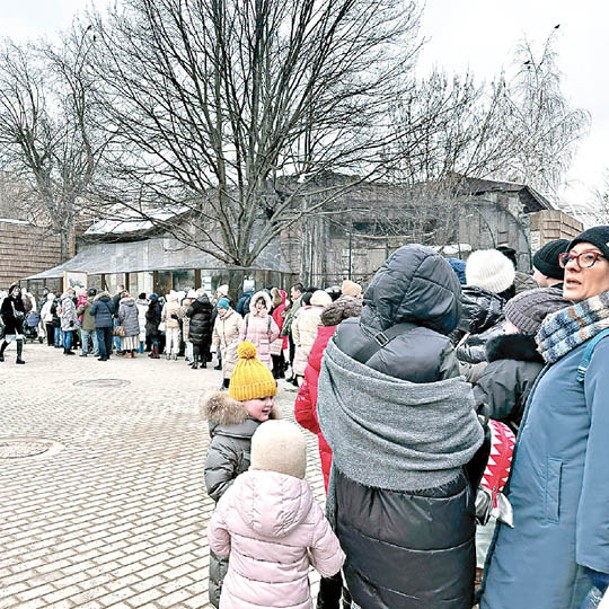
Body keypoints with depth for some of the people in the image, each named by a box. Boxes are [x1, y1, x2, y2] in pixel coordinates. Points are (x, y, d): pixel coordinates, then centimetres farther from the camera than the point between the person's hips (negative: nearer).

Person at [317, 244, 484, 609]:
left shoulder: (344, 339, -9)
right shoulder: (434, 353, -23)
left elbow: (328, 418, 2)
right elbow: (464, 438, -13)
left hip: (355, 504, 5)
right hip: (421, 515, -4)